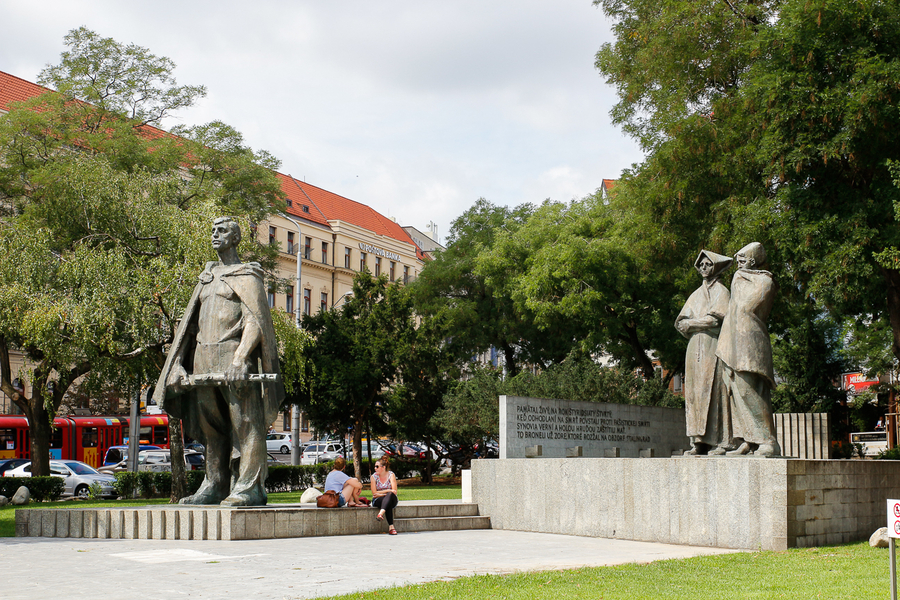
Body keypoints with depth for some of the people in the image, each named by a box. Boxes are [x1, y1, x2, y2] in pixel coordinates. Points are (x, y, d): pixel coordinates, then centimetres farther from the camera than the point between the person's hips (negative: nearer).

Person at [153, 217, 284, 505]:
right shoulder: (207, 276, 23)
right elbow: (190, 323, 21)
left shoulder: (247, 276, 1)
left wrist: (239, 359, -23)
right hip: (203, 361, 8)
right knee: (211, 426, 9)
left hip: (232, 354, -7)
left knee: (244, 422, -7)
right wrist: (178, 363, 11)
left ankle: (249, 488, -8)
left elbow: (255, 322, -10)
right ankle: (215, 486, 14)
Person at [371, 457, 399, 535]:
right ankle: (391, 526, -47)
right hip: (377, 501, 0)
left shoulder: (391, 475, -2)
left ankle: (381, 513, -57)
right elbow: (374, 493, -7)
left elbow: (394, 492, -11)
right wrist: (387, 491, -13)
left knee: (390, 495, -39)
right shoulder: (374, 477, 2)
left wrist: (381, 494, -15)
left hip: (391, 499, 0)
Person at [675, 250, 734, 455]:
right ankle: (700, 443, -2)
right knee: (696, 393, -1)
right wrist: (701, 324, -5)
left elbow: (716, 319, -11)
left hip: (714, 347, -6)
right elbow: (681, 323, 13)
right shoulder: (696, 295, 22)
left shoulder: (721, 291, 3)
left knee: (715, 392, -11)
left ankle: (723, 442, -12)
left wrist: (691, 324, -2)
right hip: (695, 347, 6)